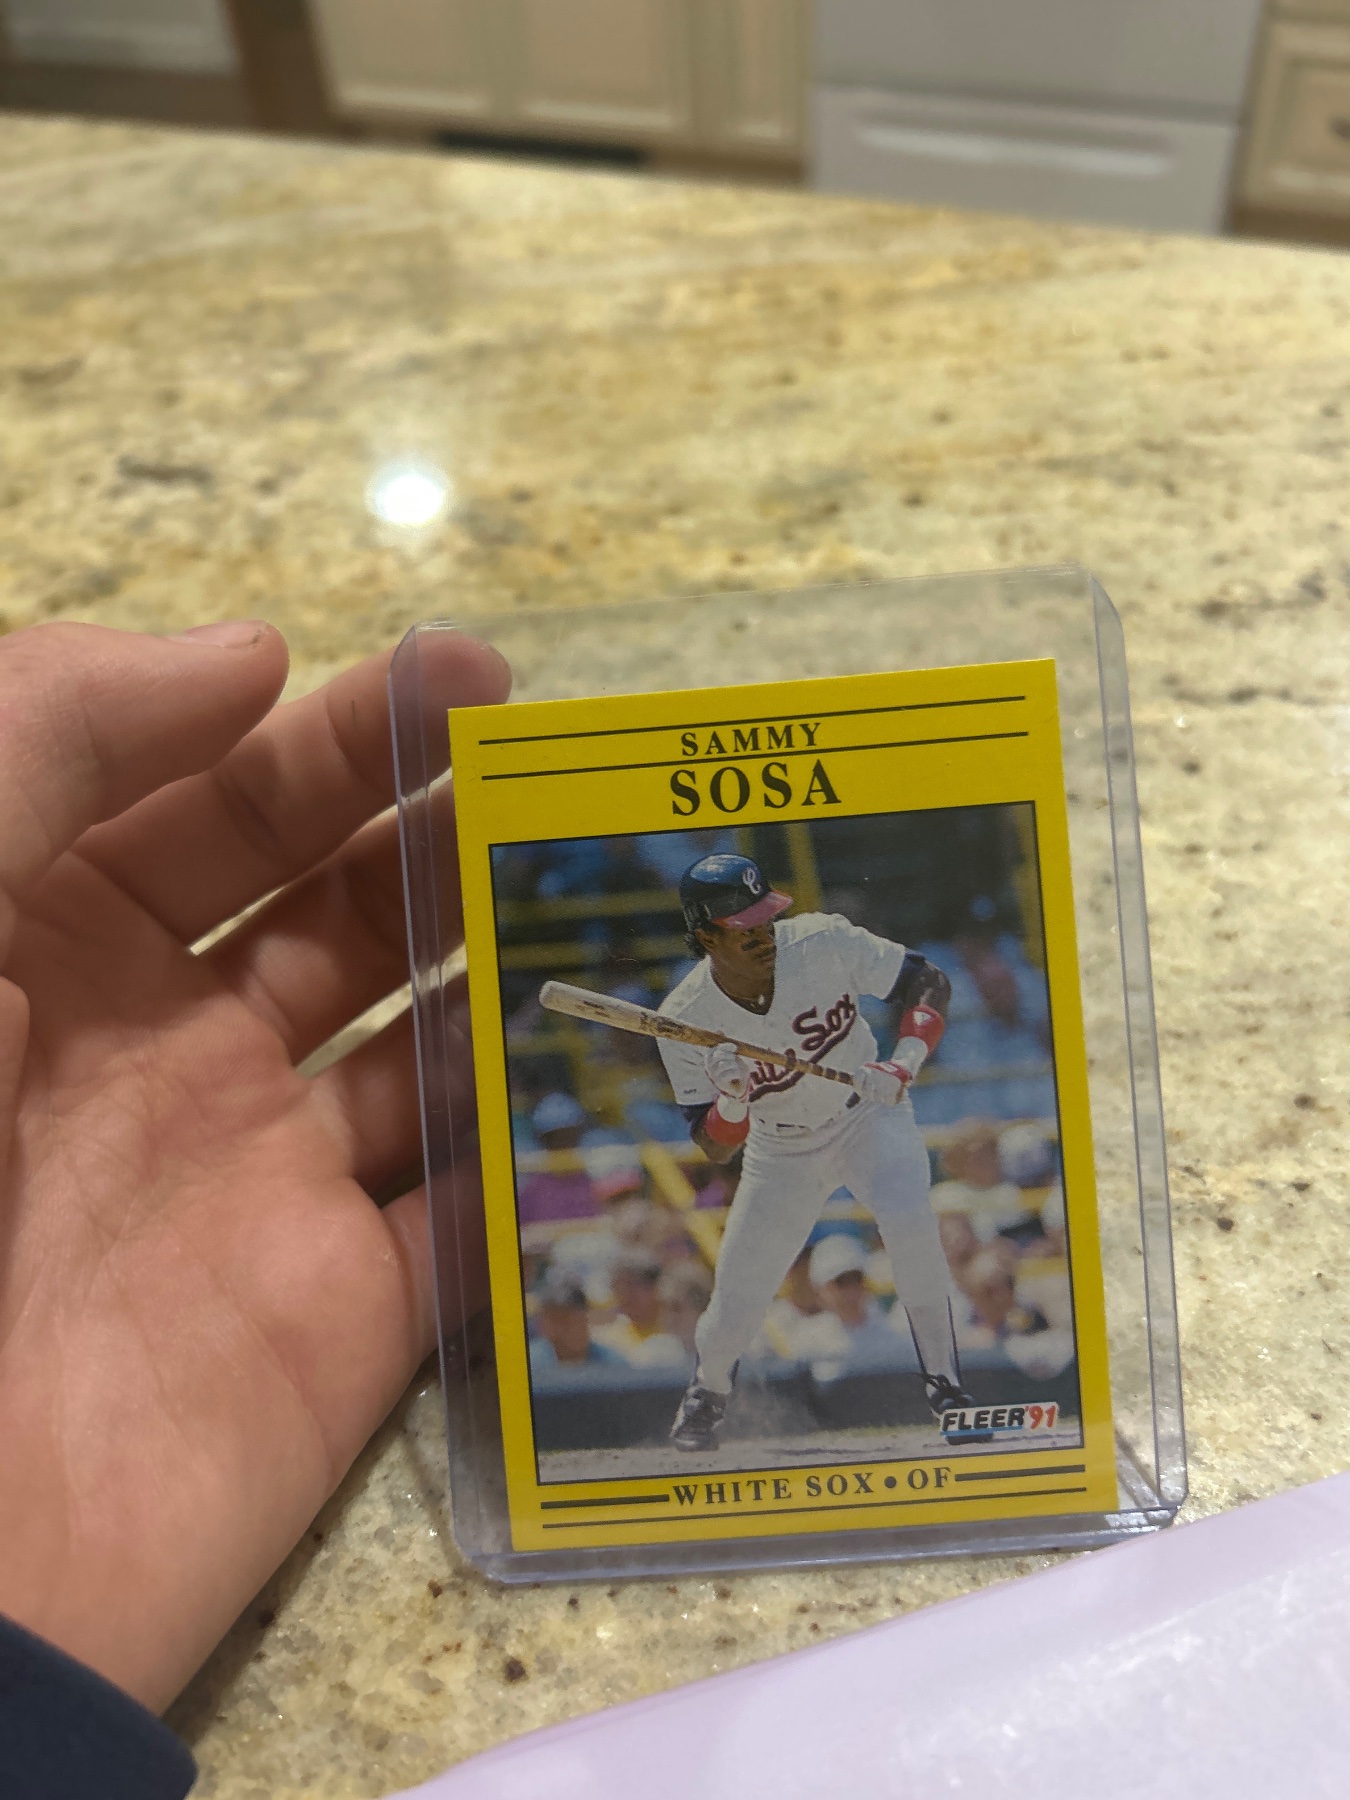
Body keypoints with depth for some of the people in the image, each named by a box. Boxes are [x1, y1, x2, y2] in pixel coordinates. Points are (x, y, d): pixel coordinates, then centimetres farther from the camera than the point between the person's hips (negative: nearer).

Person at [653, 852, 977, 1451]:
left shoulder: (823, 940, -25)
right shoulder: (684, 1018, -24)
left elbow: (929, 985, -13)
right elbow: (716, 1149, -17)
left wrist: (902, 1068, -29)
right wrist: (732, 1100, -40)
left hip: (868, 1115, 0)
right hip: (781, 1150, 1)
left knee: (908, 1219, -29)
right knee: (737, 1301, 2)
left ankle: (944, 1383, -7)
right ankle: (706, 1392, 37)